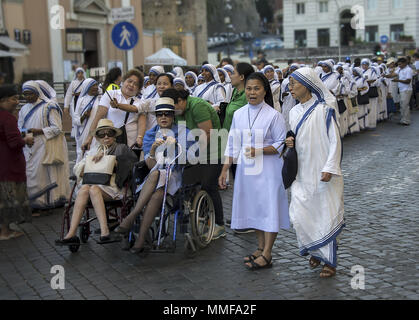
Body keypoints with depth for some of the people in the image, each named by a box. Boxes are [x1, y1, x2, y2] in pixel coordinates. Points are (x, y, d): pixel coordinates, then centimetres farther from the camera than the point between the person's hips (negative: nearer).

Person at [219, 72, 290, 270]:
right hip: (246, 168, 5)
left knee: (269, 207, -5)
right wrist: (224, 170, 10)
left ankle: (266, 255, -1)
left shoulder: (273, 115, -7)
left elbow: (281, 143, -7)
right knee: (253, 207, 11)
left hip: (268, 170, -5)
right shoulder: (238, 115, 8)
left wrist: (259, 151, -21)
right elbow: (233, 145, 12)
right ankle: (261, 248, 23)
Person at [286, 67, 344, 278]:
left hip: (323, 174, -6)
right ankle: (316, 251, 23)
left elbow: (334, 141, -11)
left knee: (326, 215, 1)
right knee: (299, 215, 1)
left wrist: (329, 168, -18)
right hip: (302, 174, 6)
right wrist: (290, 143, -2)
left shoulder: (324, 110, -10)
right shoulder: (294, 112, 10)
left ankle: (329, 261, 13)